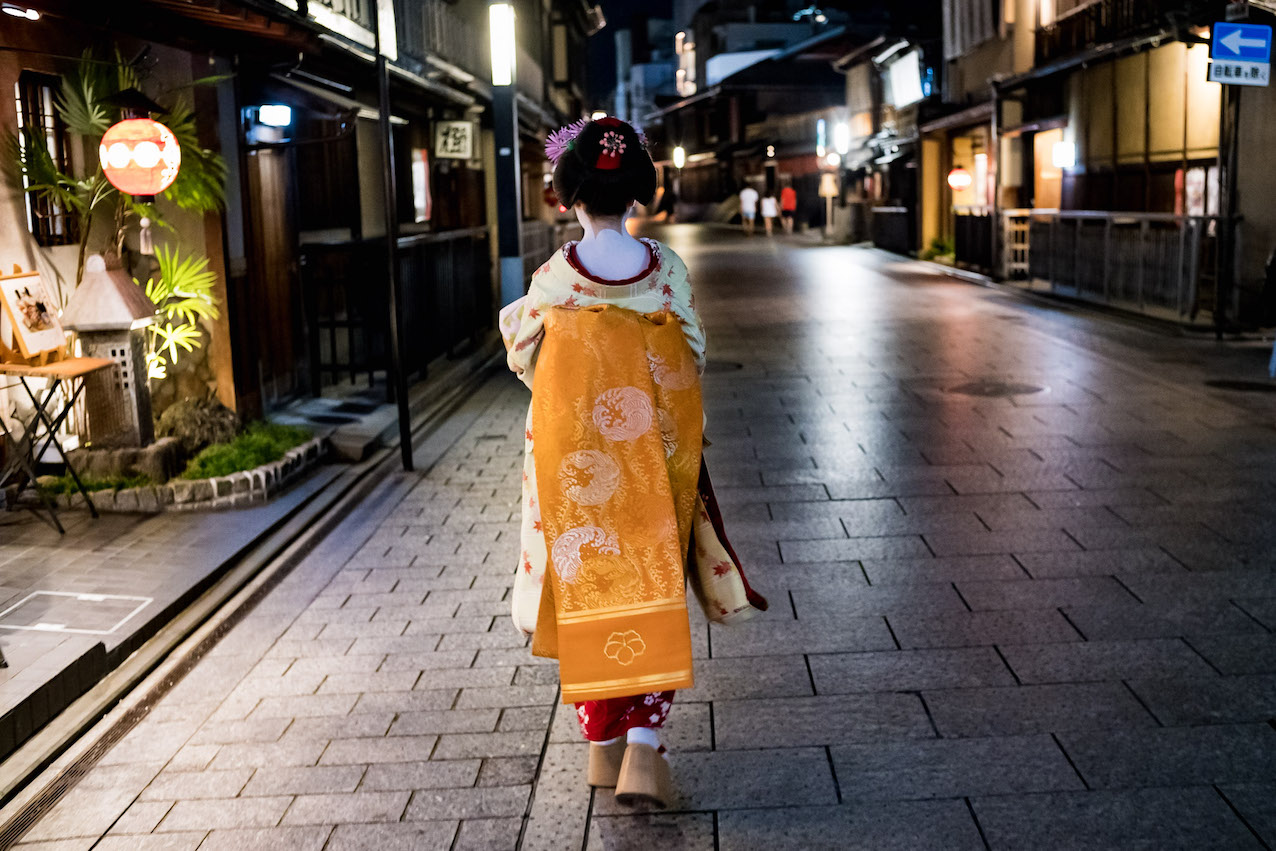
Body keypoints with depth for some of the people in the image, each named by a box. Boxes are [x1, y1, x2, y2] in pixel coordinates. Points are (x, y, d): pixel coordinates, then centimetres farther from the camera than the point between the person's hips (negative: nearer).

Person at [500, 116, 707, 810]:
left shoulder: (553, 279, -10)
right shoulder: (667, 271, -6)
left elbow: (526, 358, 4)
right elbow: (693, 361, 2)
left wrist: (518, 314, 24)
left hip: (574, 453, -1)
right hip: (653, 454, 1)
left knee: (588, 593, 13)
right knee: (650, 591, 10)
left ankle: (604, 748, 23)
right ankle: (643, 749, -1)